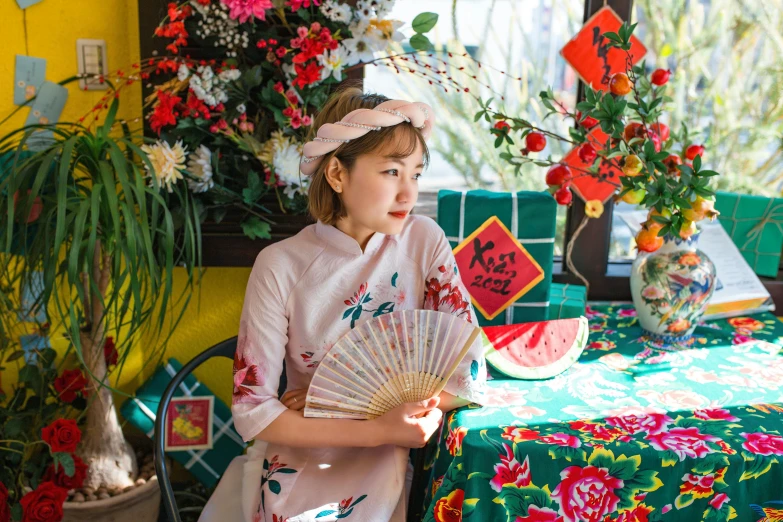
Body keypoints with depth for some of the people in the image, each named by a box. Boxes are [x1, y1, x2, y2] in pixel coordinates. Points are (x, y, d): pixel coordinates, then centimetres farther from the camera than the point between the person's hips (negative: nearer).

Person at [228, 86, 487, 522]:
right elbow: (252, 411, -11)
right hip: (301, 465, 0)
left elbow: (469, 379, -9)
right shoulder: (281, 266, -11)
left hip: (389, 468, 1)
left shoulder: (425, 241, -8)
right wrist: (376, 429, -20)